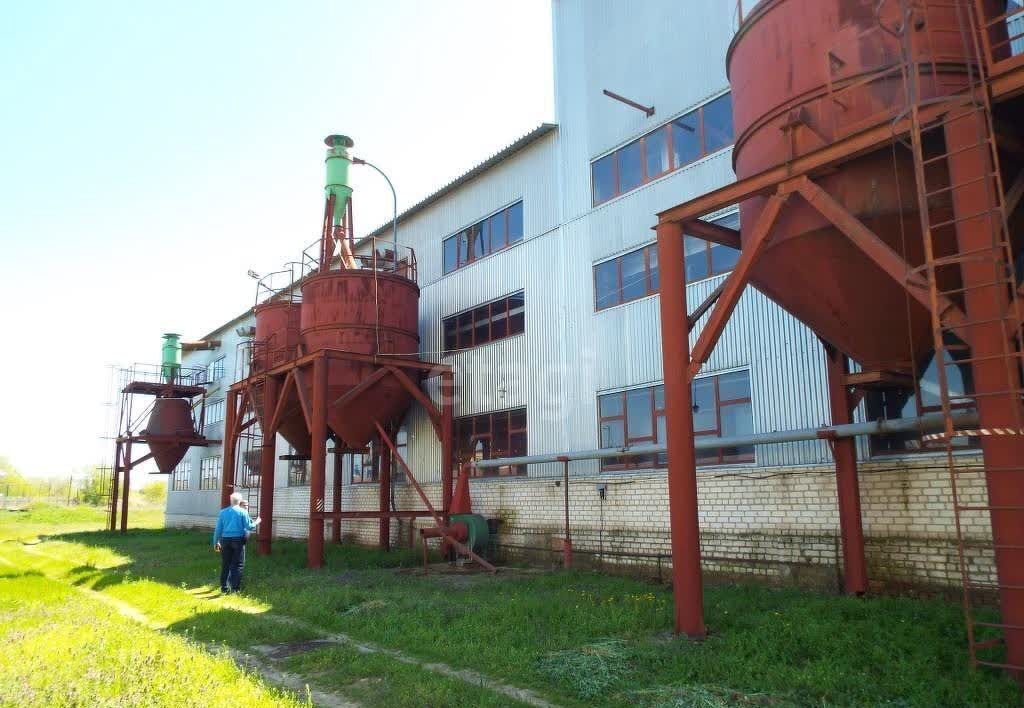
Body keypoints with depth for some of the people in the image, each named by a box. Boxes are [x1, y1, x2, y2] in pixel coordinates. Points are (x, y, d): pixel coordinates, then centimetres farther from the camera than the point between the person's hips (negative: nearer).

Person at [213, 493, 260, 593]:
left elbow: (218, 529, 6)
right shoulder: (243, 512, -5)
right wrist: (256, 523, 16)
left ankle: (224, 588, 13)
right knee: (238, 564, 3)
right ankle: (235, 588, 0)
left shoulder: (223, 512, 5)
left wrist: (216, 542, 13)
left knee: (225, 565, 9)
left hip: (225, 540, 3)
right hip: (238, 539, -3)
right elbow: (249, 527, -4)